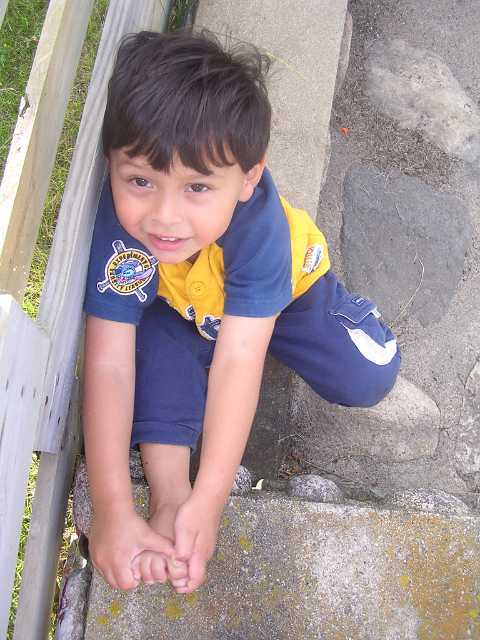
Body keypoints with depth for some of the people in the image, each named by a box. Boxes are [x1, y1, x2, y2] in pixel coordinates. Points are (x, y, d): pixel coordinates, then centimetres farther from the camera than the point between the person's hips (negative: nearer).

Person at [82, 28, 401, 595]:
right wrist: (112, 509, -41)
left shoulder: (258, 224, -41)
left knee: (367, 379, -10)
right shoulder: (122, 222, -39)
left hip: (282, 286, 0)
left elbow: (238, 362, -41)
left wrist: (208, 502, -42)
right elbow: (108, 365, -39)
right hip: (173, 301, 0)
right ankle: (168, 493, -21)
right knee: (154, 335, -32)